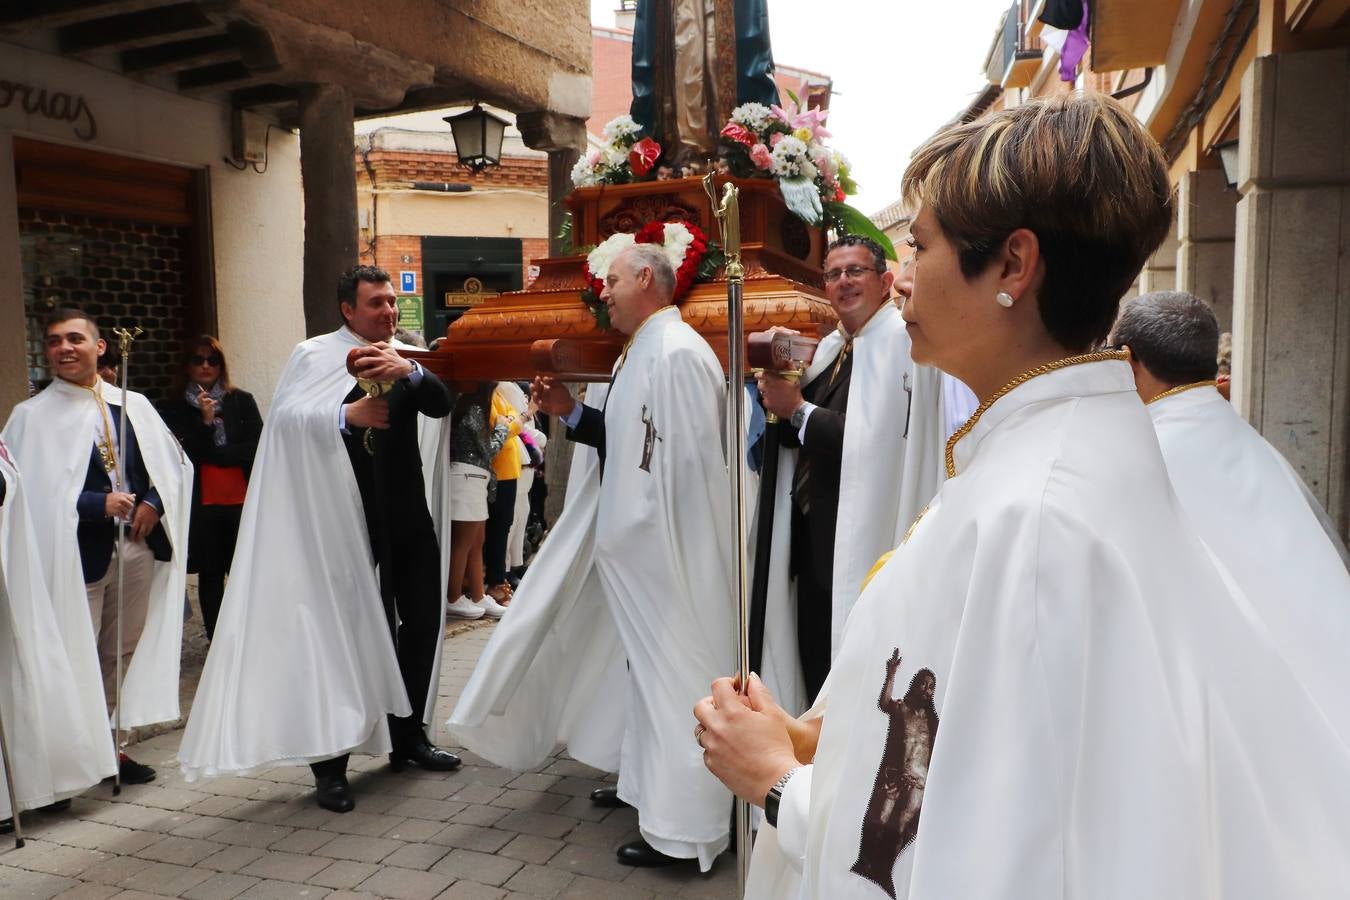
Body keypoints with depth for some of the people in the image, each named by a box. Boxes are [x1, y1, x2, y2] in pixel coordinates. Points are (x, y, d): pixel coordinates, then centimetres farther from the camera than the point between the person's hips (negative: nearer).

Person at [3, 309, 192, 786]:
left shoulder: (133, 405, 9)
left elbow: (175, 463, 11)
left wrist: (153, 502, -6)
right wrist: (98, 504, -17)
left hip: (138, 547, 4)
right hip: (77, 554, -4)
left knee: (123, 653, 12)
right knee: (75, 657, -2)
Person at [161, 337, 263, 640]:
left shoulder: (242, 401, 6)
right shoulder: (176, 410, 6)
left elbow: (255, 449, -2)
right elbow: (183, 457, -3)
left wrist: (209, 453, -5)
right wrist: (205, 421, -14)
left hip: (242, 502, -1)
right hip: (202, 505, 1)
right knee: (210, 575, 8)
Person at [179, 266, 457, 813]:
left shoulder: (406, 359, 10)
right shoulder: (316, 356, -3)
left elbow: (443, 404, -6)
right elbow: (287, 416, -16)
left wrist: (407, 372, -24)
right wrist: (346, 415, -31)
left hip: (408, 513, 5)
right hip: (348, 518, -5)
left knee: (423, 620, 10)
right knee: (345, 631, -2)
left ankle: (407, 735, 27)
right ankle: (329, 762, 8)